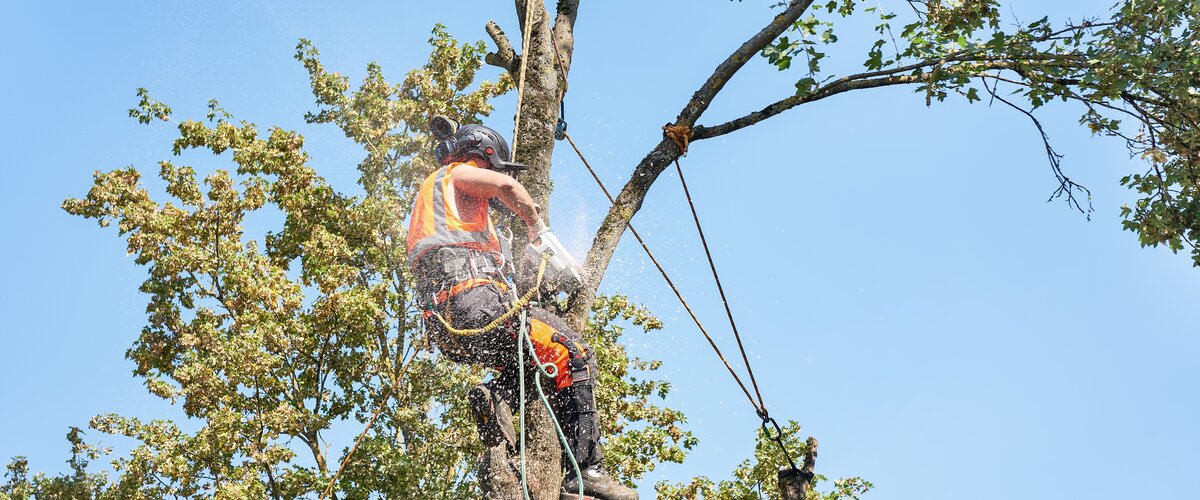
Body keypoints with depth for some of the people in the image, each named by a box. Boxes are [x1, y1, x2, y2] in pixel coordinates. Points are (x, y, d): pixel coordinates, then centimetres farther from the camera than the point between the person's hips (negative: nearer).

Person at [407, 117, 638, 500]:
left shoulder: (435, 197, 36)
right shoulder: (456, 173, 10)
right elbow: (507, 186, -11)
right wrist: (540, 228, 2)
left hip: (444, 327, 9)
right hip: (474, 301, -9)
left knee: (529, 357, 25)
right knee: (574, 355, -9)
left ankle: (494, 396, -3)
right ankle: (583, 469, -17)